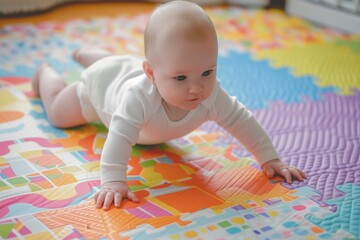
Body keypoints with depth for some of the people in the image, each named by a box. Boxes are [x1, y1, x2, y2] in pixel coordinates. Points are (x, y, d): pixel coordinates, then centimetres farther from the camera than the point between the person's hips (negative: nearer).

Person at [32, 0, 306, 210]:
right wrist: (113, 182, -66)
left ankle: (88, 55, 67)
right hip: (104, 82, -4)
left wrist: (270, 159, -32)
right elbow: (120, 136, -57)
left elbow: (243, 121, -30)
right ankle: (44, 71, 47)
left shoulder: (212, 96, -40)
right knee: (58, 112, 21)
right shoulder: (140, 95, -54)